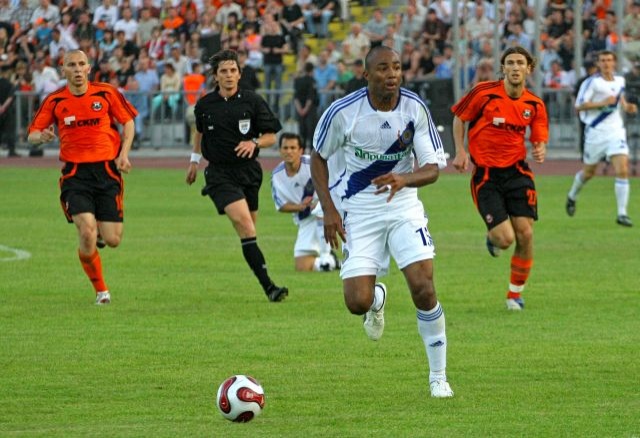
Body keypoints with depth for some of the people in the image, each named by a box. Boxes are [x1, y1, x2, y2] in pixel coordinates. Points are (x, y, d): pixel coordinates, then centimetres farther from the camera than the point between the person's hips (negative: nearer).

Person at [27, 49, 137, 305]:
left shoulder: (106, 94, 1)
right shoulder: (54, 101, 1)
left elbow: (128, 121, 12)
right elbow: (32, 135, 4)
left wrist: (124, 153, -2)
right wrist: (41, 136, -20)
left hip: (107, 171, 1)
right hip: (75, 174, -1)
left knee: (112, 240, -3)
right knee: (87, 232, -19)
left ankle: (101, 230, 37)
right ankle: (100, 290, 1)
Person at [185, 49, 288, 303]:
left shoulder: (252, 101, 0)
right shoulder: (205, 105, 3)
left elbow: (271, 136, 3)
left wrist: (254, 143, -16)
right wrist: (195, 160, 25)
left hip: (248, 171, 2)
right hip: (219, 174, -2)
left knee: (248, 228, 6)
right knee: (243, 223, -20)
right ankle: (268, 286, -27)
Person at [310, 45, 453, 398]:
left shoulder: (415, 108, -12)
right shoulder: (342, 112, -14)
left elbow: (432, 168, -11)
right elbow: (318, 157, 2)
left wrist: (404, 179, -33)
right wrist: (329, 210, -7)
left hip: (403, 206, 1)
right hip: (359, 213, -1)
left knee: (423, 287, -15)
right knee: (357, 303, -12)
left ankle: (438, 376, 2)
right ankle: (377, 298, 30)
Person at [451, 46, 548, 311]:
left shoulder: (535, 105, 1)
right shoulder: (484, 93, -10)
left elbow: (539, 140, 9)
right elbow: (459, 117, 5)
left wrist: (540, 151, -15)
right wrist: (460, 151, -5)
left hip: (517, 172, 3)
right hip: (486, 175, -3)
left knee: (525, 234, -6)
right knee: (505, 238, -13)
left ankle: (516, 293, 15)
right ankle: (492, 238, 28)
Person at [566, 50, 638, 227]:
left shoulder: (620, 81, 7)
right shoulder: (592, 82, -10)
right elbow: (579, 106, -14)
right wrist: (602, 103, -22)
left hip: (616, 131, 3)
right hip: (596, 132, -3)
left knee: (622, 170, -14)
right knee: (588, 172, 13)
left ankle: (622, 214, -11)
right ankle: (572, 196, 45)